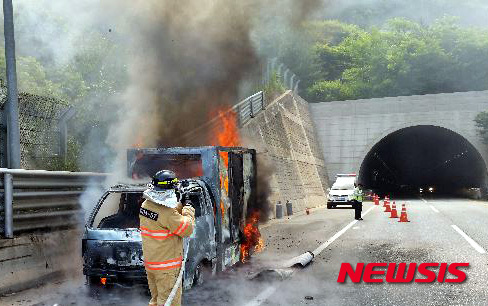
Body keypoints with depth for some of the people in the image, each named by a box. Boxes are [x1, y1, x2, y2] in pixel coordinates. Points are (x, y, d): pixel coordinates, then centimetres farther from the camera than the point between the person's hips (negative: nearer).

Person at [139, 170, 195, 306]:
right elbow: (187, 229, -16)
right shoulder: (167, 213, -25)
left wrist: (180, 205, 10)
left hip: (149, 263, 9)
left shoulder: (145, 205, 2)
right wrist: (188, 209, -2)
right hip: (166, 267, -9)